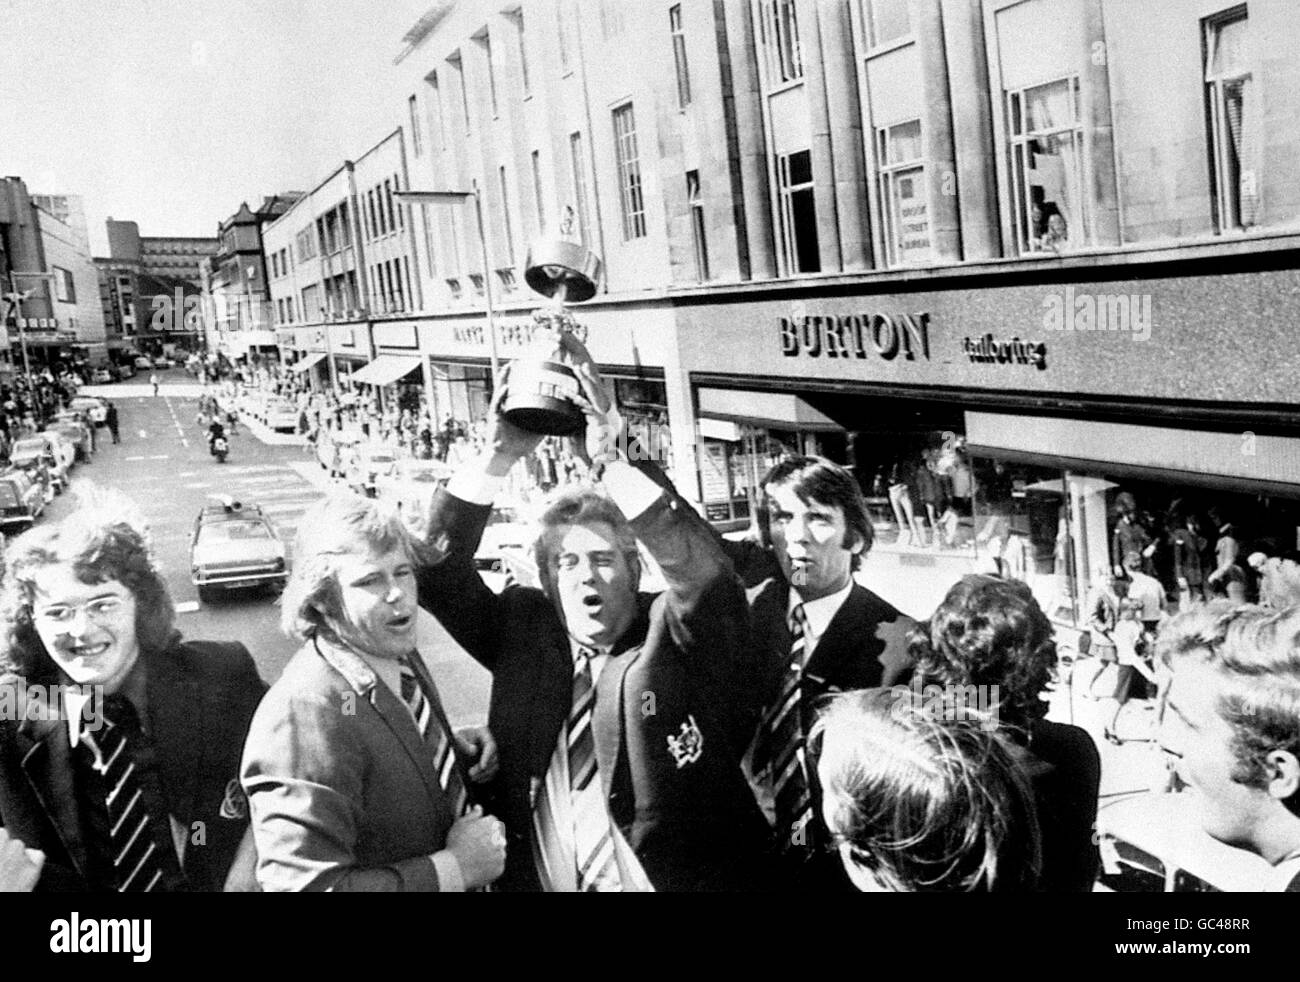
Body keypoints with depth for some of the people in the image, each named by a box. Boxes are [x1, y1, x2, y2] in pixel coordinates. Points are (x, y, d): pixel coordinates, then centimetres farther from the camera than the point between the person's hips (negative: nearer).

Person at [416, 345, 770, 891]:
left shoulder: (675, 635, -10)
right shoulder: (522, 631, -1)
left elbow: (703, 570, -28)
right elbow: (438, 571, -8)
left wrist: (614, 461, -35)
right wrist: (497, 460, -20)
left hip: (681, 878, -2)